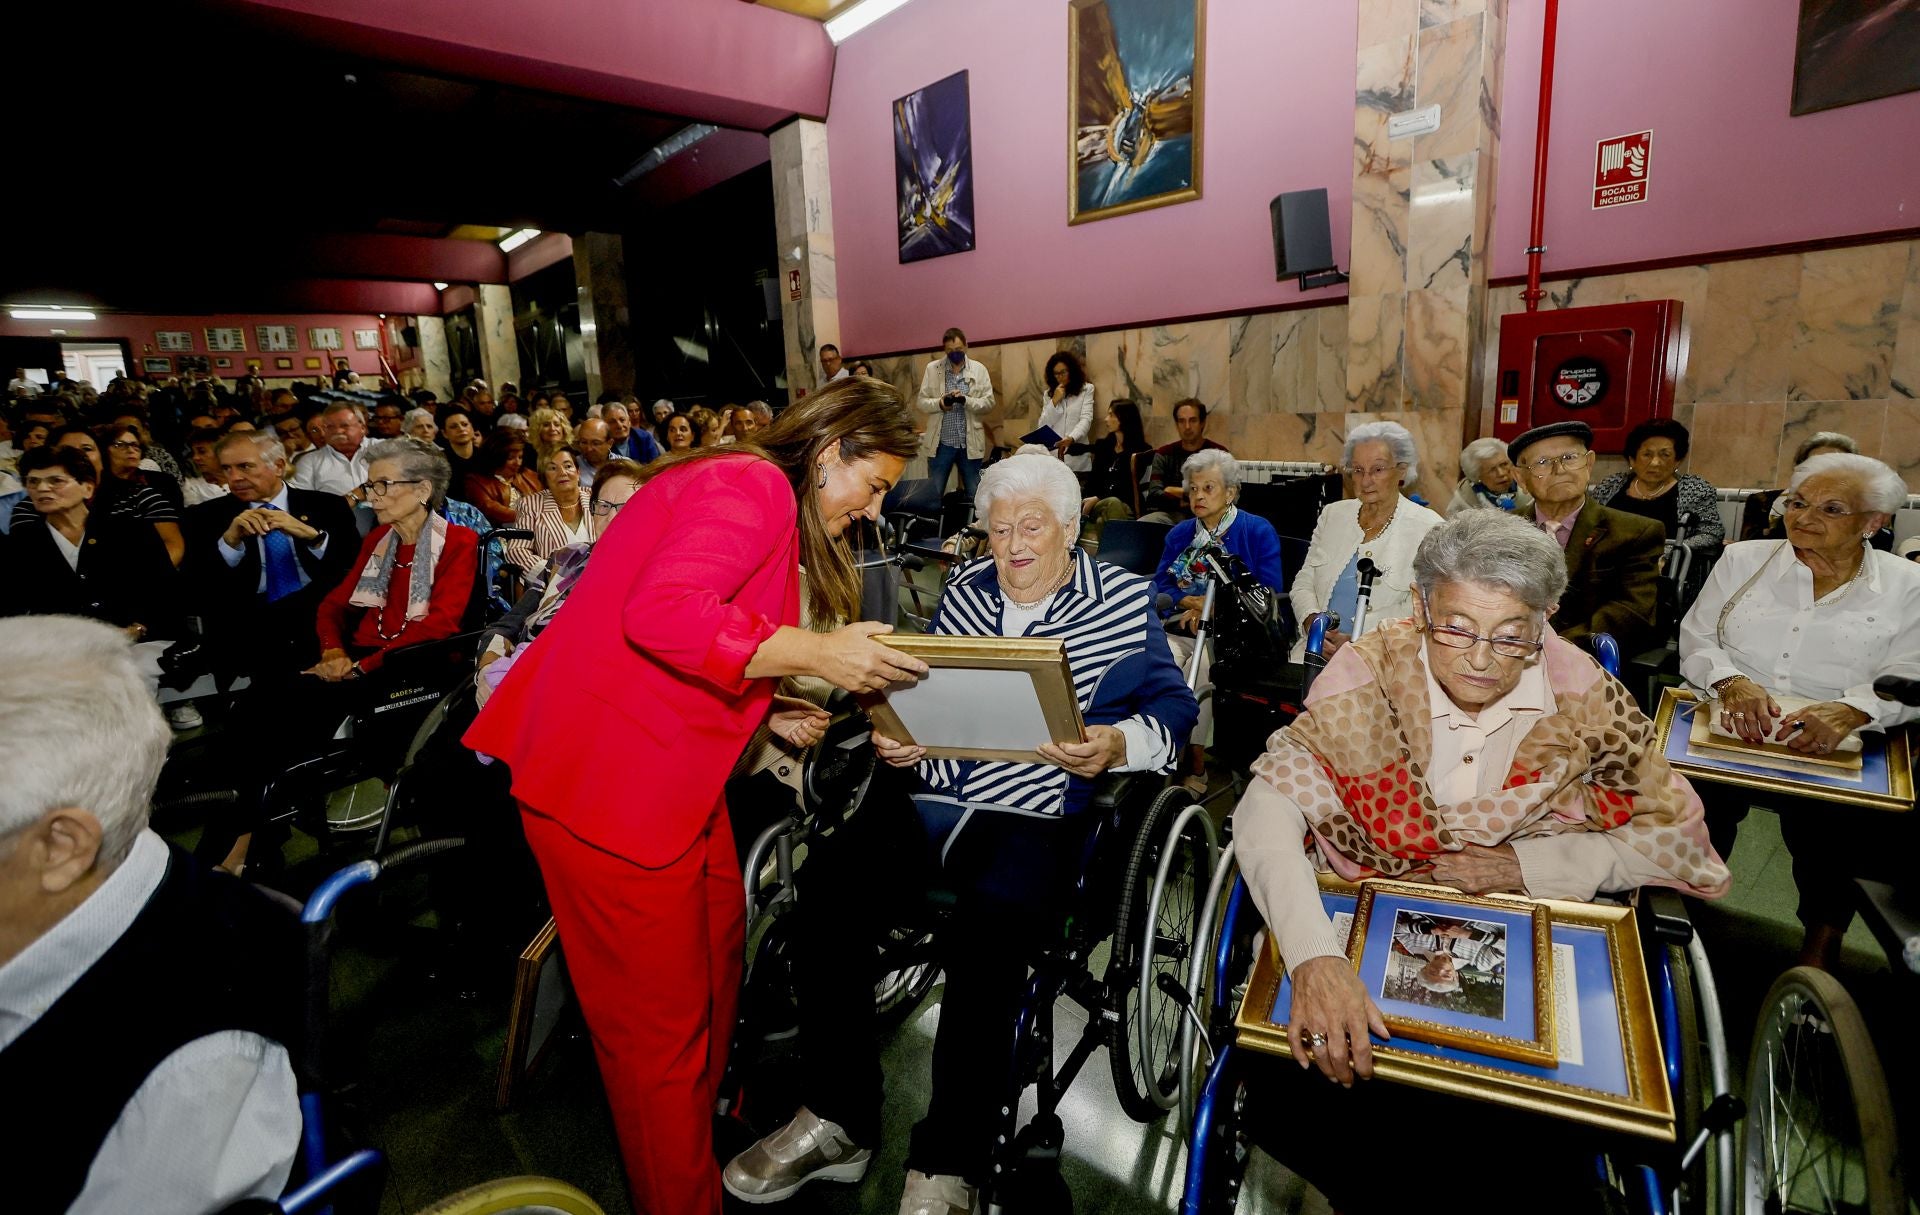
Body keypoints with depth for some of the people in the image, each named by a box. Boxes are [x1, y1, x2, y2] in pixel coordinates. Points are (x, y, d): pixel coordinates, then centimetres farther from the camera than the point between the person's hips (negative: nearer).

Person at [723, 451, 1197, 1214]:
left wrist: (1116, 745, -19)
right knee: (823, 892, -19)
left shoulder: (1126, 601, 5)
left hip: (1036, 815, -3)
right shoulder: (965, 587, 15)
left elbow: (1171, 710, 2)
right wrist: (896, 733, 0)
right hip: (928, 795, 4)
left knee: (985, 934, -31)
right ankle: (838, 1121, 3)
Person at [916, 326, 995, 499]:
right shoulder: (932, 369, 4)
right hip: (941, 443, 0)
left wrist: (966, 400, -19)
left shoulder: (979, 369, 4)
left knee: (975, 496, 7)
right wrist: (939, 403, -17)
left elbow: (989, 403, -2)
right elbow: (922, 402, 3)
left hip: (970, 443, 0)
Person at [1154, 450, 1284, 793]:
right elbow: (1159, 587, 14)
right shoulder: (1180, 533, 19)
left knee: (1200, 666, -35)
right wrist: (1191, 601, -6)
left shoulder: (1258, 532, 6)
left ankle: (1196, 761, -24)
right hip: (1179, 628, 3)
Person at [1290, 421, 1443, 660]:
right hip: (1316, 653, 3)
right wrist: (1313, 622, -9)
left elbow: (1418, 611, -8)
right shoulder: (1333, 514, 13)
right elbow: (1303, 584, 11)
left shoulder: (1428, 528, -1)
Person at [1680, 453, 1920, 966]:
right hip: (1729, 732, 0)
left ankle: (1822, 939, -1)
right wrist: (1731, 680, -14)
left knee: (1833, 817, -27)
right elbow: (1695, 639, 7)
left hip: (1835, 749, 0)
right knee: (1699, 789, -29)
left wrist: (1851, 710, -21)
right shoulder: (1742, 559, 10)